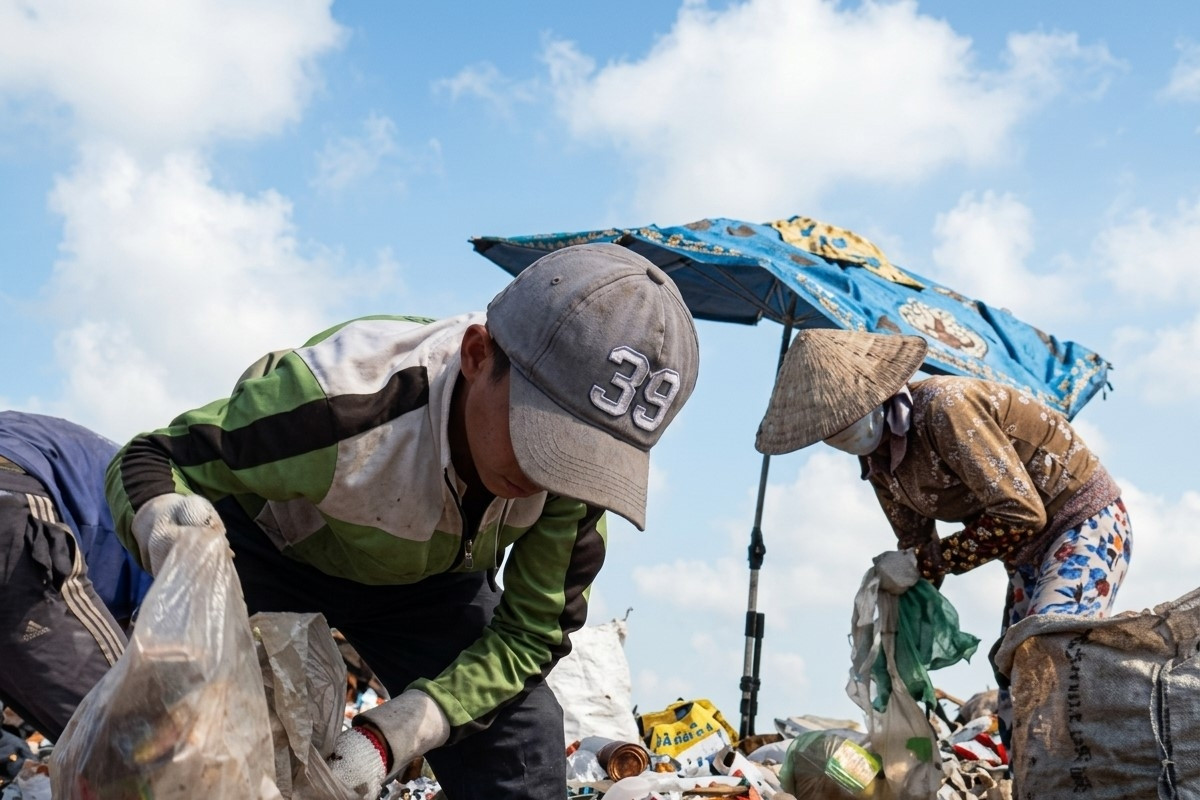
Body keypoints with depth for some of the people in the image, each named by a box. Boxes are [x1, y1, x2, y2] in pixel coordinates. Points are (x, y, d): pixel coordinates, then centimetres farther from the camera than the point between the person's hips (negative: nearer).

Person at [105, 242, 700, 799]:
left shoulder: (576, 459, -30)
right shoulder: (341, 405, -43)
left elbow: (530, 634, -19)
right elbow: (147, 462, -27)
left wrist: (386, 736, -33)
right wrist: (165, 528, -54)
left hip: (428, 579, 3)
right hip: (275, 558, -3)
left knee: (522, 742, -12)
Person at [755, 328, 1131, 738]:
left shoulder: (944, 406, -27)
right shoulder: (877, 458, -2)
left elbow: (1021, 514, -28)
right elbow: (916, 546, 7)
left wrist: (934, 561, -22)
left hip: (1086, 520, -9)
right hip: (1029, 550, 9)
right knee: (1014, 692, 5)